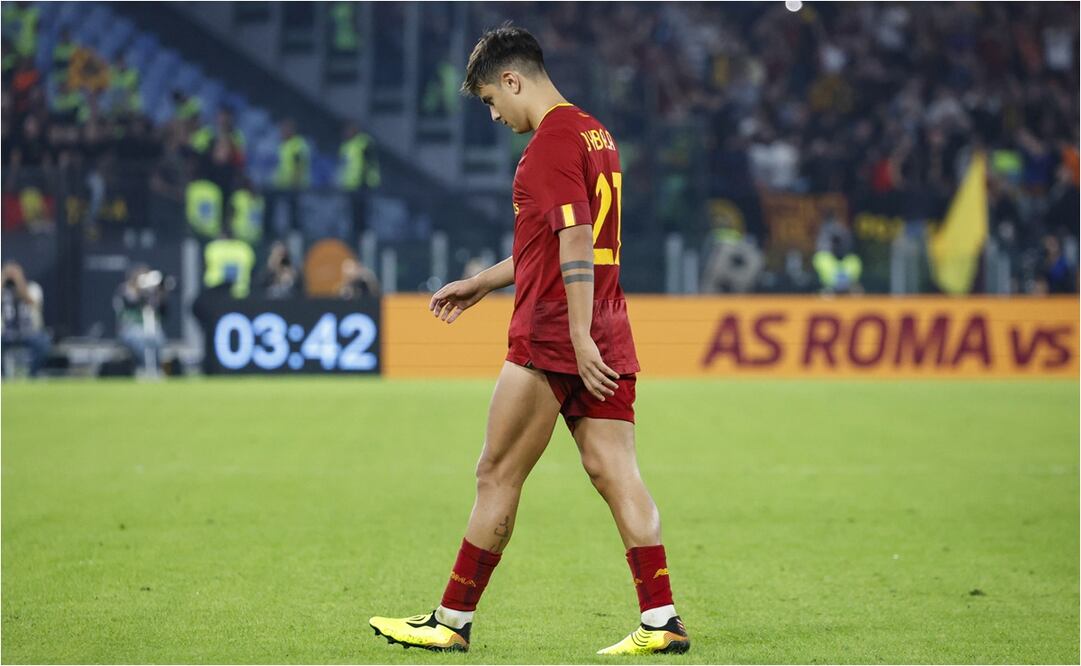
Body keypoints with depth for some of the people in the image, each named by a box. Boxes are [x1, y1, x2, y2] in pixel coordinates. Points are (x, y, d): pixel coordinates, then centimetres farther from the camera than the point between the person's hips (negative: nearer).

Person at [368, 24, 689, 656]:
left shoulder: (552, 141, -11)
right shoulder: (594, 132, 19)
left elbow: (575, 242, -21)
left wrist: (578, 336, -25)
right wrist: (482, 283, 33)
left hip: (551, 341, -9)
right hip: (608, 340, 9)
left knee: (498, 475, 0)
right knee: (617, 475, 3)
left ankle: (453, 621, 8)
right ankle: (662, 620, -5)